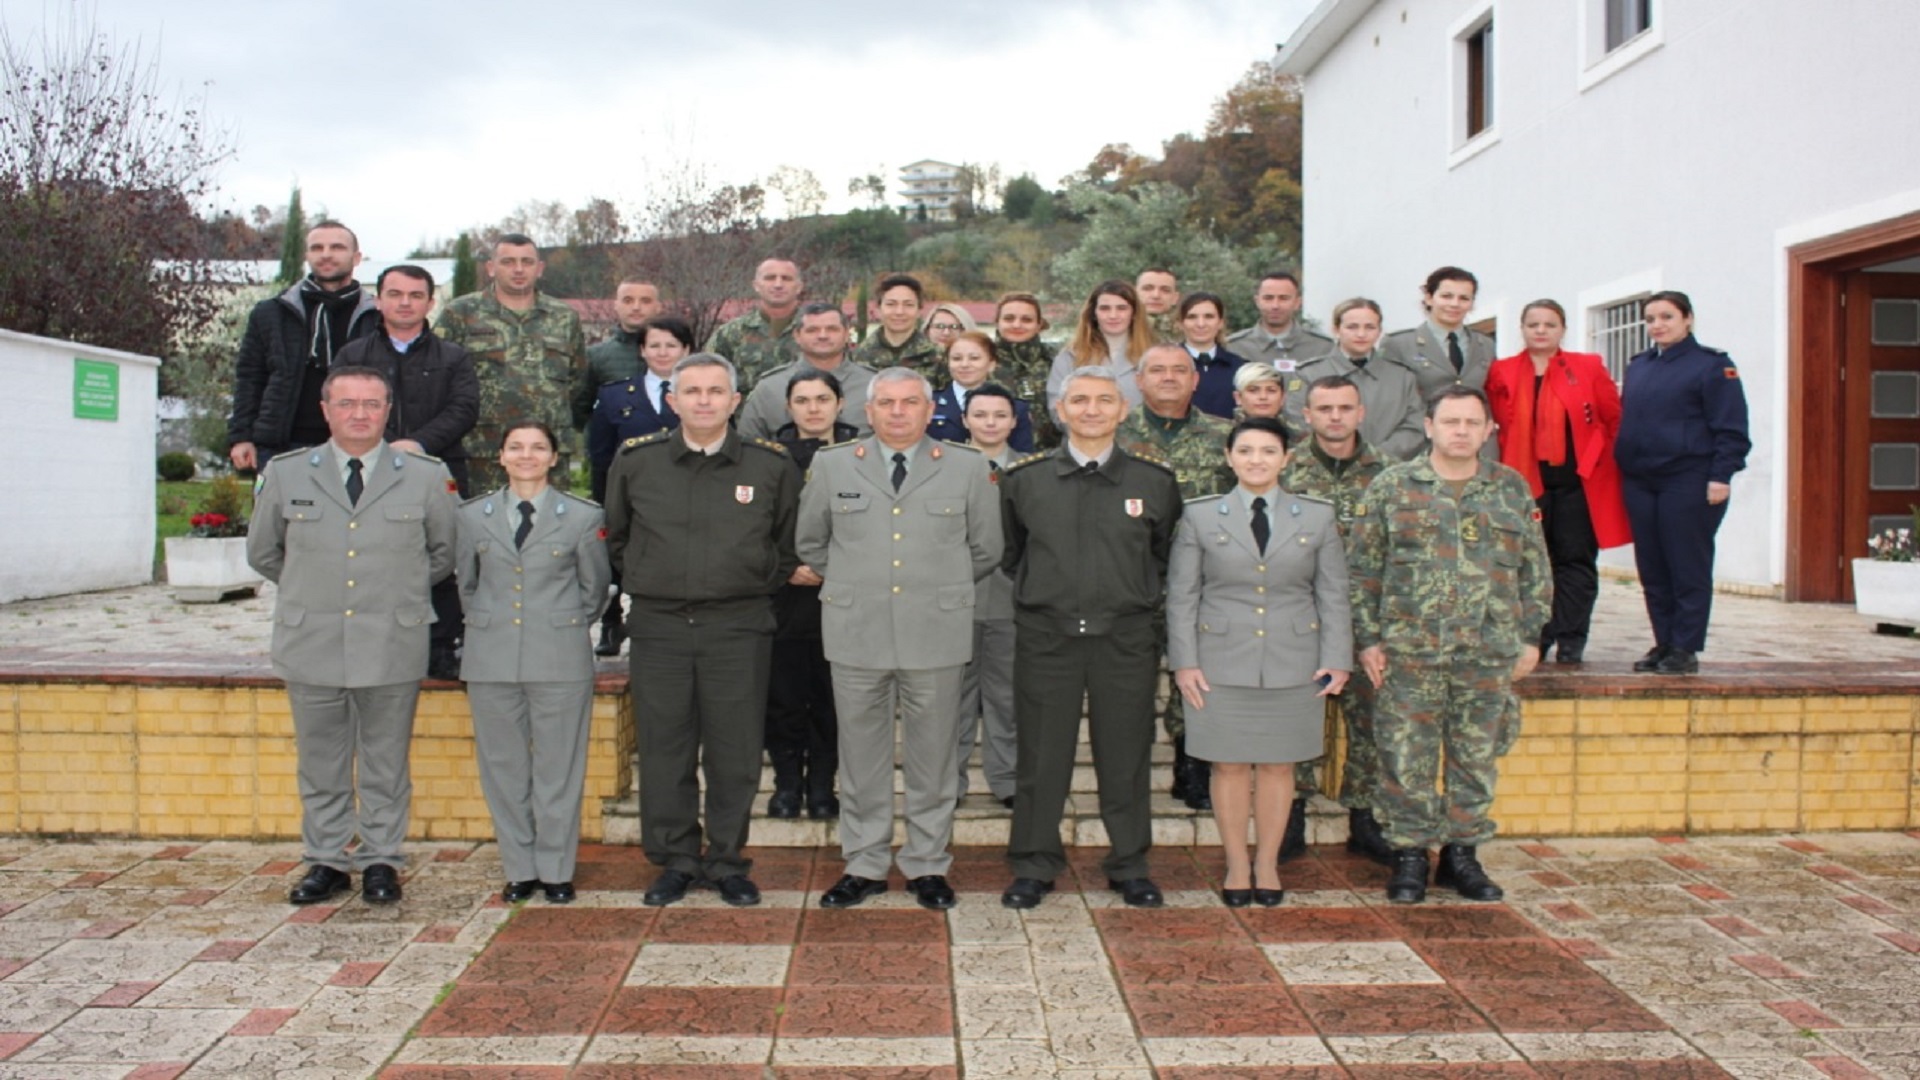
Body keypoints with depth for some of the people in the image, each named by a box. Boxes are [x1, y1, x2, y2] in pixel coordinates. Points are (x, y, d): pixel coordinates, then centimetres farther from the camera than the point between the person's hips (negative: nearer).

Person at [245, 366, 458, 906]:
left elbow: (445, 552, 13)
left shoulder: (426, 477, 0)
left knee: (386, 764, 8)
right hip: (311, 645, 1)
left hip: (392, 647, -1)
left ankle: (381, 861, 20)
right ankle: (326, 860, 24)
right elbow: (262, 552, 16)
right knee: (319, 763, 11)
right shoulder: (284, 475, 3)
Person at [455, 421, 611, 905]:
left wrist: (567, 627, 9)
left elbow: (595, 586, 10)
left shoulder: (584, 517, 1)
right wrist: (487, 624, 12)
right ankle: (519, 869, 19)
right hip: (492, 660, 2)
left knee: (558, 768, 3)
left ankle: (556, 871, 14)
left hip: (560, 661, -2)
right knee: (503, 768, 7)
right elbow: (466, 583, 18)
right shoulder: (472, 516, 7)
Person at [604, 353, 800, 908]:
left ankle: (727, 862, 19)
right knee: (664, 752, 6)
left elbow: (788, 546, 13)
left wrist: (758, 587, 9)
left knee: (735, 753, 4)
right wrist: (645, 583, 14)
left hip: (739, 627, -1)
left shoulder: (771, 465, 1)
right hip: (658, 626, 1)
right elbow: (616, 537, 19)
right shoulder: (635, 461, 4)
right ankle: (675, 861, 20)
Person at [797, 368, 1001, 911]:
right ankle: (864, 865, 21)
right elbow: (809, 543, 17)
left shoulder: (969, 468, 3)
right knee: (861, 757, 8)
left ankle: (927, 866, 21)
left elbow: (986, 549, 12)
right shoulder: (831, 465, 5)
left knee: (932, 758, 7)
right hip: (856, 635, 1)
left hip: (936, 636, -1)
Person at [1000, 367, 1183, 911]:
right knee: (1040, 758, 6)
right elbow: (1009, 553, 15)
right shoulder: (1023, 478, 2)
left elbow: (1165, 554, 14)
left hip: (1126, 639, 0)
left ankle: (1130, 866, 24)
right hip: (1045, 637, 0)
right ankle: (1034, 867, 20)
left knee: (1125, 758, 8)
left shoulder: (1155, 479, 2)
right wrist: (1039, 593, 10)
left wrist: (1138, 597, 10)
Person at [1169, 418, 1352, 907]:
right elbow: (1181, 595, 3)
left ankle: (1268, 864, 22)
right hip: (1222, 662, -1)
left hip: (1293, 664, 1)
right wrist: (1184, 661, -4)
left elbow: (1333, 595, 6)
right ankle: (1236, 865, 18)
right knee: (1230, 766, 4)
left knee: (1277, 766, 8)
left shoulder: (1317, 517, 6)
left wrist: (1336, 661, -1)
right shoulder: (1200, 516, 3)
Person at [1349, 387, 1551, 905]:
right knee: (1407, 759, 2)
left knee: (1477, 759, 9)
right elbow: (1364, 569, 1)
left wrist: (1530, 636, 7)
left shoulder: (1512, 488, 8)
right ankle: (1410, 855, 15)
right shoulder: (1392, 486, 1)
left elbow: (1534, 570, 12)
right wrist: (1367, 638, -4)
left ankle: (1462, 853, 23)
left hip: (1490, 653, 2)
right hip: (1409, 651, -2)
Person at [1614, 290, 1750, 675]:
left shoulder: (1712, 365, -2)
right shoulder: (1637, 367, 16)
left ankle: (1685, 650, 3)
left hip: (1689, 482, -6)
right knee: (1652, 571, 8)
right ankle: (1663, 644, 16)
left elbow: (1731, 429, -6)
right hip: (1640, 482, 6)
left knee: (1688, 569, -2)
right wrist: (1622, 469, 14)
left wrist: (1720, 475, -14)